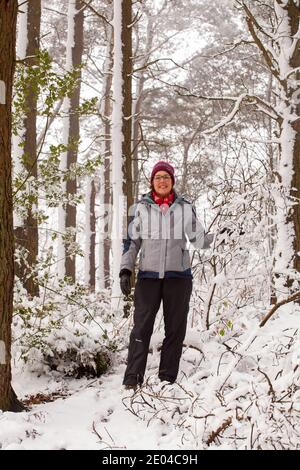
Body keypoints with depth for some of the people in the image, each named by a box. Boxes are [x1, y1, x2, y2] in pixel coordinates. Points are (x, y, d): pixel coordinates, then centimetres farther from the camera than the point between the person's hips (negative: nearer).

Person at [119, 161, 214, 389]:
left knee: (175, 329, 4)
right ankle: (133, 378, -3)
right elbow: (131, 241, 9)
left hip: (178, 276, 1)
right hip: (148, 276, -1)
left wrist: (215, 236, -9)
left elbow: (199, 239, 9)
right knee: (141, 328, -5)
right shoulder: (141, 208, 5)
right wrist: (125, 271, 0)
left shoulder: (185, 208, 6)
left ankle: (168, 378, 12)